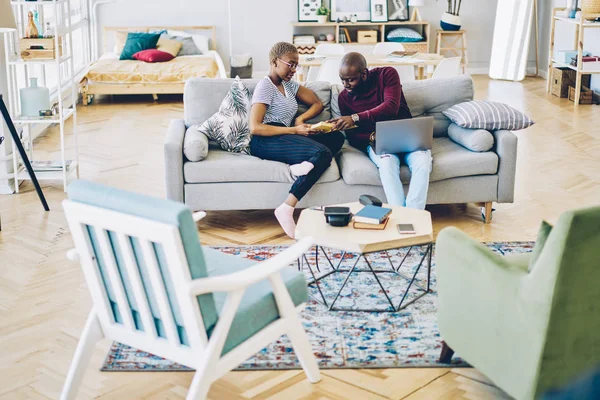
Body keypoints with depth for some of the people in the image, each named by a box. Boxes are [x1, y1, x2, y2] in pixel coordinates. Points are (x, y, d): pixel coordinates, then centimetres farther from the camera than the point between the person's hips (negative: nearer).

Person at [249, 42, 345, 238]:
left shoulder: (289, 84, 20)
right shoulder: (265, 86, -4)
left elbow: (317, 104, 24)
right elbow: (255, 127, -14)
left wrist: (301, 119, 2)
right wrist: (294, 130, -17)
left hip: (285, 136, 8)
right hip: (265, 141, -8)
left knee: (336, 137, -12)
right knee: (322, 153, -29)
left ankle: (305, 166, -37)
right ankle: (286, 209, -35)